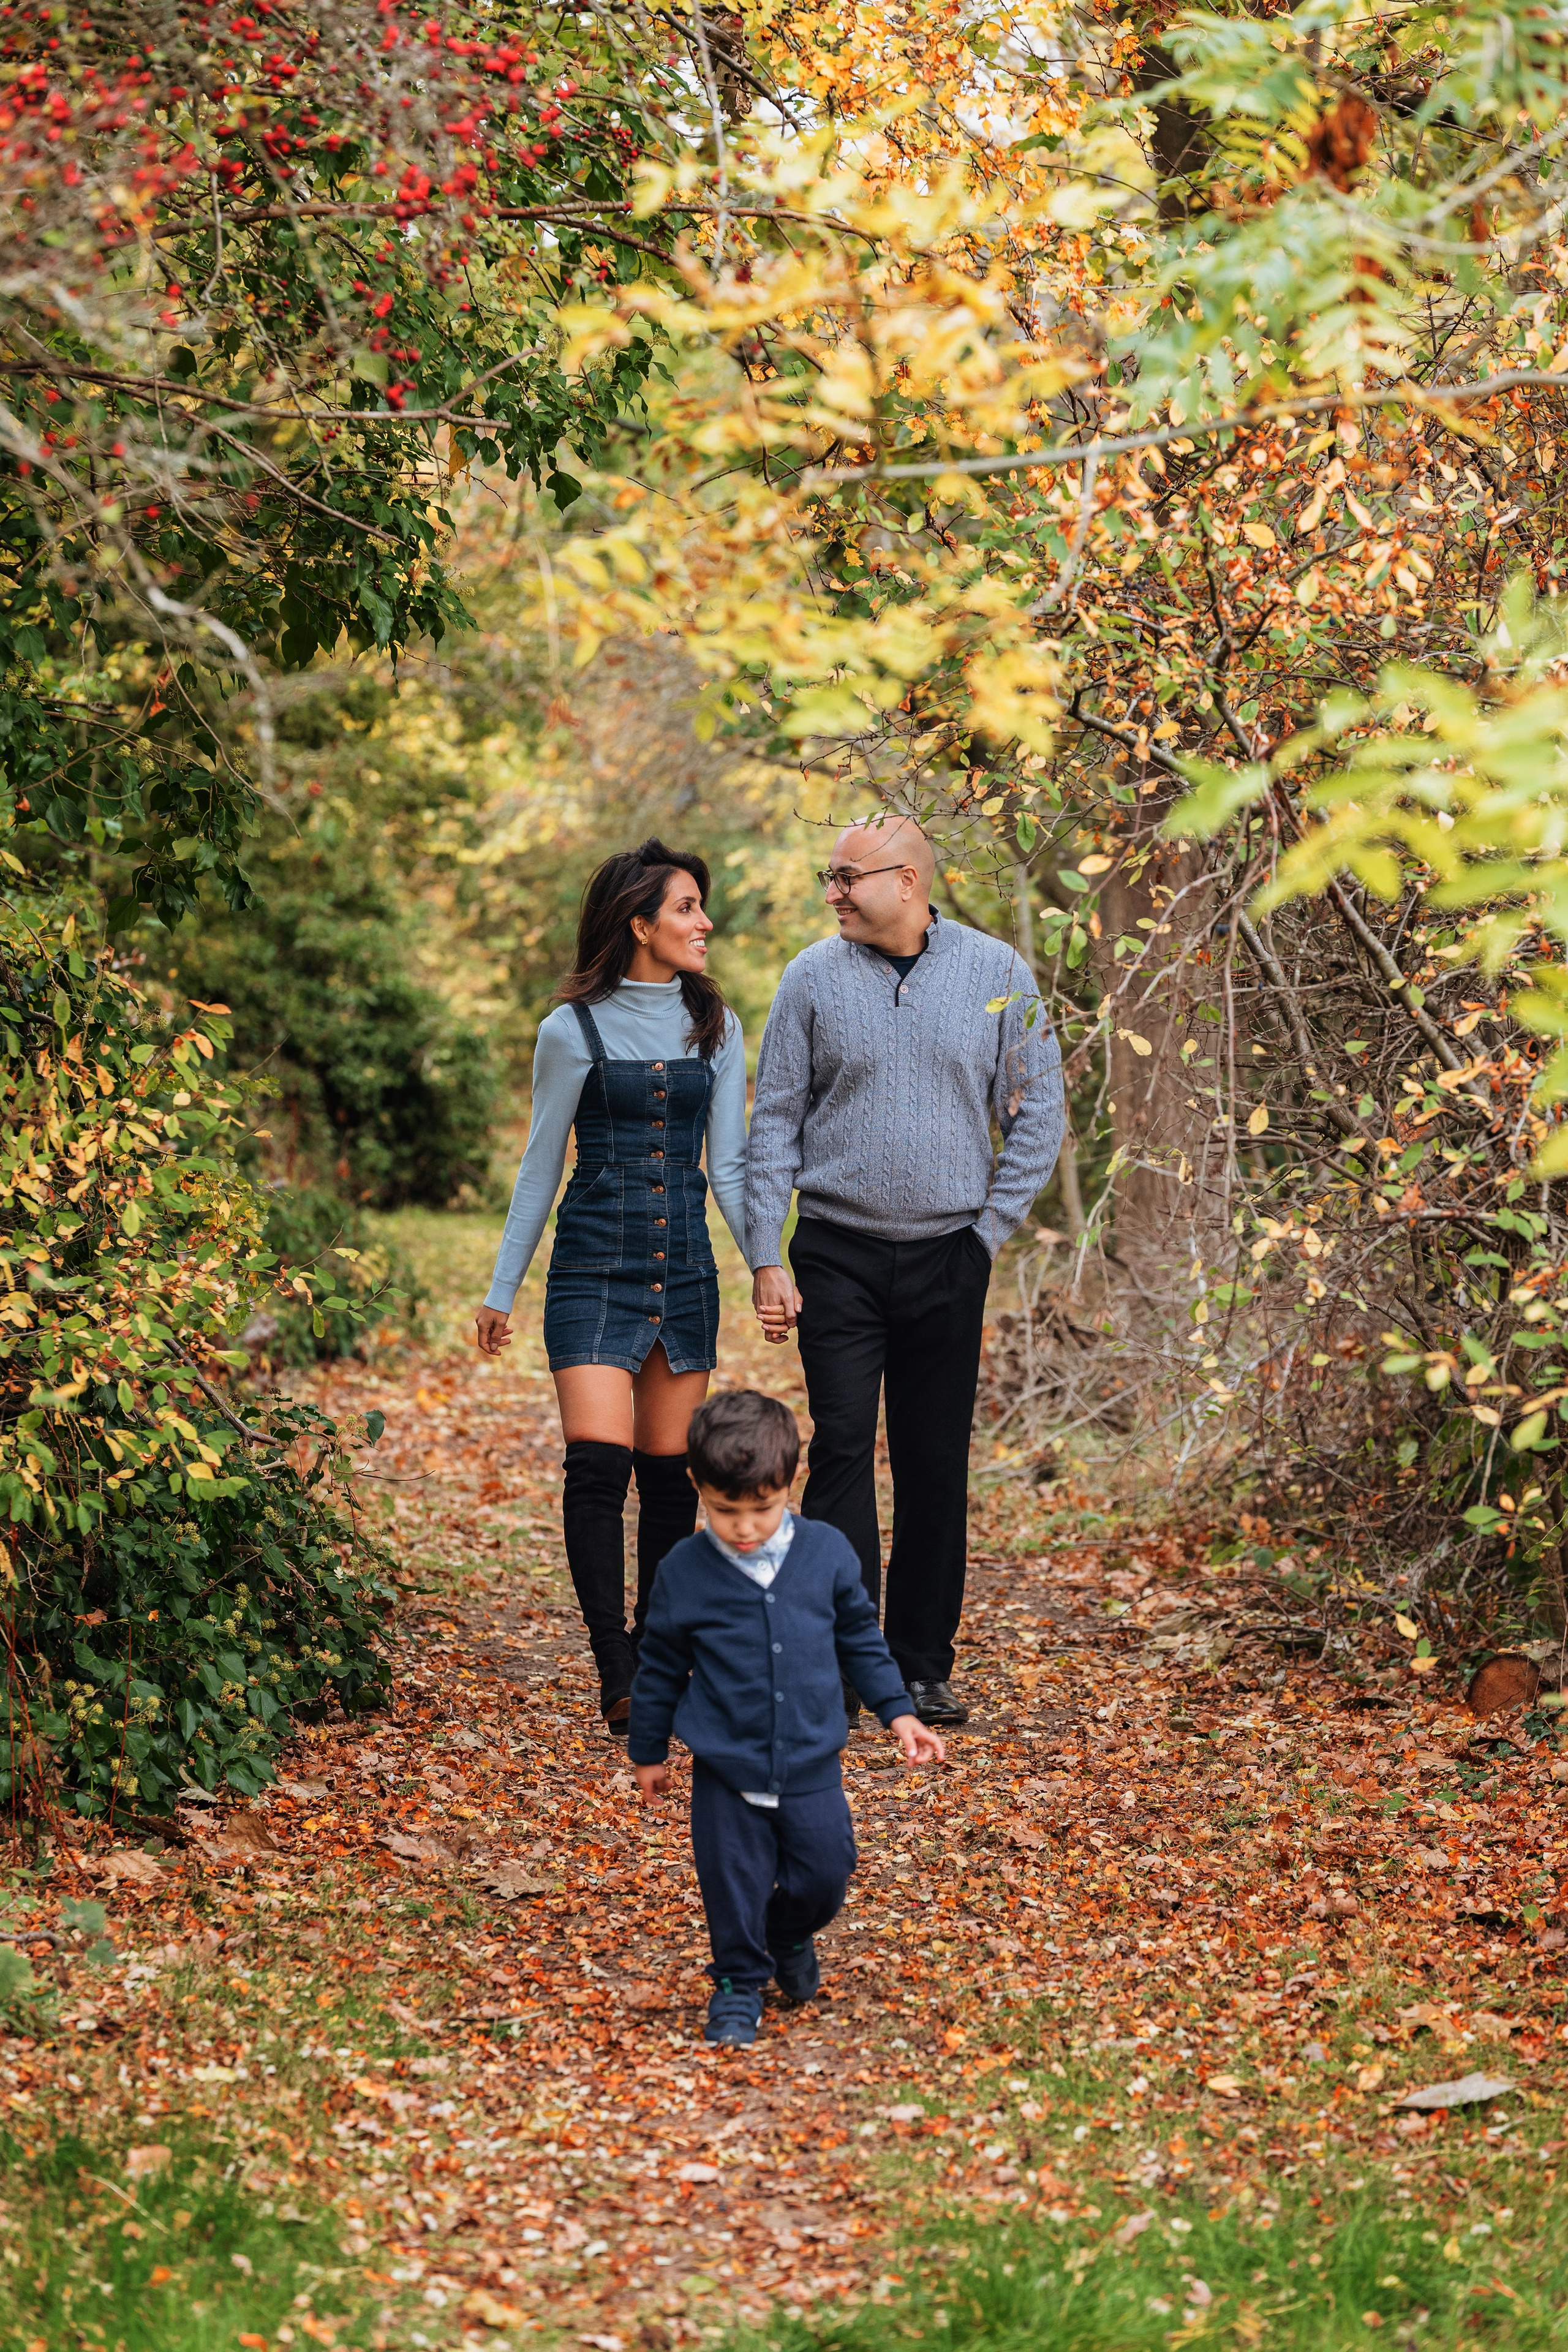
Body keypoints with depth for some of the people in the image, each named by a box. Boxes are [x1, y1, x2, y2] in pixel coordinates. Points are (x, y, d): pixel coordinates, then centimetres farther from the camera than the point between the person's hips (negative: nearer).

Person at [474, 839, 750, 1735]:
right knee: (599, 1463, -14)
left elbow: (728, 1165, 10)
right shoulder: (575, 1030, -2)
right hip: (594, 1267, -3)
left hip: (686, 1272, 3)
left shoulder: (717, 1027, 8)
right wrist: (502, 1291, 7)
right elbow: (541, 1168, 5)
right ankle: (616, 1671, -11)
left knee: (669, 1472, 5)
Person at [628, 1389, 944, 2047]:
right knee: (734, 1885, 3)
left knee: (824, 1872, 7)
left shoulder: (826, 1553, -7)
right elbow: (661, 1667, 3)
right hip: (725, 1774, -1)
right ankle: (738, 1983, 26)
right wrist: (648, 1751, 11)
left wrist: (898, 1712, 7)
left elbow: (860, 1639, 8)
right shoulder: (684, 1572, -10)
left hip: (811, 1765, 1)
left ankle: (791, 1936, 39)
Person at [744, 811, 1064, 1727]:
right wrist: (767, 1258, -3)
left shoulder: (996, 972, 1)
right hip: (838, 1255, -1)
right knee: (843, 1452, -6)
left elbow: (1039, 1113, 6)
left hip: (949, 1256, 1)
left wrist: (991, 1230, 0)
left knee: (938, 1467, 5)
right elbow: (776, 1120, 3)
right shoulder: (814, 977, 1)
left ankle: (924, 1666, 14)